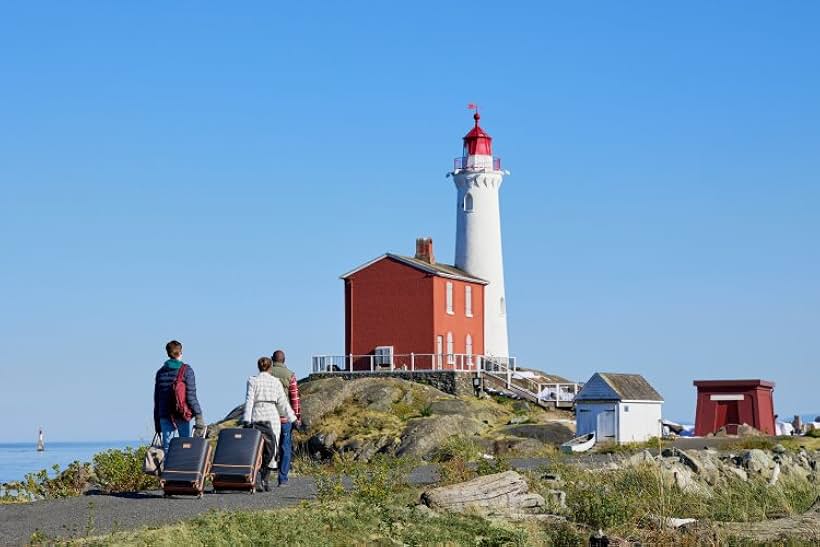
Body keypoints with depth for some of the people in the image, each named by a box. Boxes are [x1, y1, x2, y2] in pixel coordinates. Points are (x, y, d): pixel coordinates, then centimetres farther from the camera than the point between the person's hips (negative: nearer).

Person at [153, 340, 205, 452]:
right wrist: (198, 415, -8)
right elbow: (191, 395, -10)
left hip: (165, 415, 4)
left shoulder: (160, 372, 10)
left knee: (167, 447, 3)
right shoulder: (186, 370, -3)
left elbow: (156, 398, 13)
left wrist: (157, 422, 18)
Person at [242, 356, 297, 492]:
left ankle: (256, 481, -4)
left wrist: (246, 420, -11)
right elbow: (283, 403, 8)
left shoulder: (253, 381, 1)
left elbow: (249, 400, -7)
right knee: (270, 450, 8)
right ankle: (265, 479, 1)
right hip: (273, 417, 0)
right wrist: (293, 419, 16)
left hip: (256, 418, 0)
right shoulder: (276, 382, 5)